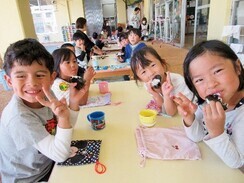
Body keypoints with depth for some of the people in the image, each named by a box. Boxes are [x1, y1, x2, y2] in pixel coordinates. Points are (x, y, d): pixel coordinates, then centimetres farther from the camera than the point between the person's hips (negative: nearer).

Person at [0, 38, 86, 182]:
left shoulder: (45, 96, -14)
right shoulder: (19, 117, -31)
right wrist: (63, 118, -41)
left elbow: (64, 130, -2)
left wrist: (73, 103, -17)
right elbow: (60, 155, -27)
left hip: (48, 165, 5)